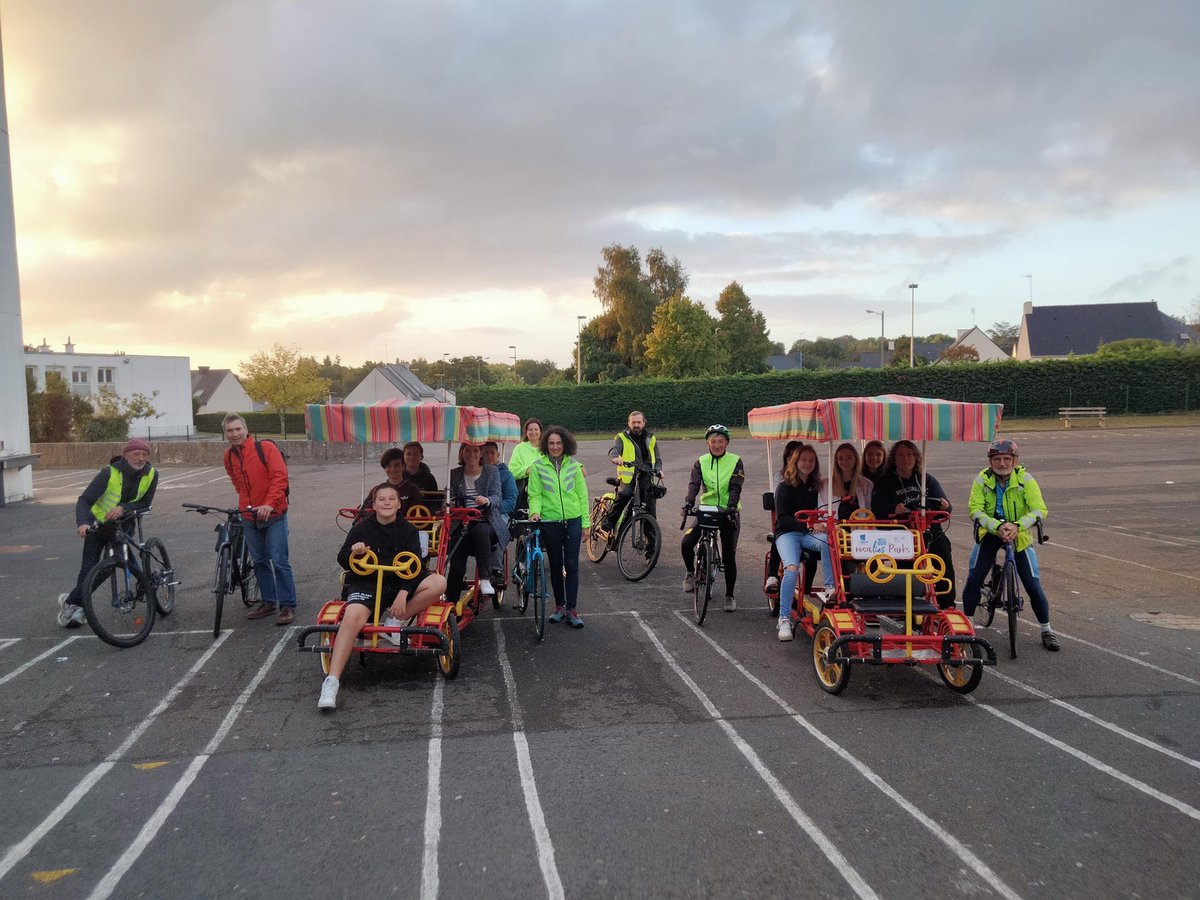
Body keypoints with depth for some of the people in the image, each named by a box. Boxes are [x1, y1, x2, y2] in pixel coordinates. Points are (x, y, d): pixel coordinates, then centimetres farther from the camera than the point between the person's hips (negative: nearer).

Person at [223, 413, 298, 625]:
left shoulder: (265, 447, -10)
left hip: (273, 514, -6)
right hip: (249, 517, 6)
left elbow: (280, 476, -16)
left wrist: (269, 504, -24)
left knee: (279, 561, -7)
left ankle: (288, 606, 0)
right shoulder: (229, 457, 8)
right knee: (260, 562, 13)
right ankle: (268, 602, 25)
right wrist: (245, 503, 16)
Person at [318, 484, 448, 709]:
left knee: (438, 583, -22)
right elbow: (343, 561, 5)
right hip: (365, 584, -2)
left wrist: (403, 593, -20)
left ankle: (394, 620, -17)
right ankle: (331, 682, -36)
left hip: (399, 585, 2)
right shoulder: (361, 528, 5)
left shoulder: (408, 531, 6)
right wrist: (352, 551, -20)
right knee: (352, 617, -33)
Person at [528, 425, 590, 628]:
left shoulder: (573, 465, 2)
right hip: (550, 522, 0)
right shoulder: (538, 466, -1)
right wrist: (535, 511, -20)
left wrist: (586, 522, 3)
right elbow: (535, 494, 0)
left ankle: (571, 609, 3)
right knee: (556, 566, 10)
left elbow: (582, 495, 5)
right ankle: (559, 606, 24)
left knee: (572, 565, -2)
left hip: (573, 522, 0)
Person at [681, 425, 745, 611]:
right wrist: (689, 502, -31)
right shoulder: (701, 462, 3)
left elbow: (735, 487, -13)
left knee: (729, 555, -1)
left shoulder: (735, 461, -2)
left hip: (728, 512, -1)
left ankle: (730, 596, 14)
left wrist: (732, 506, -31)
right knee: (686, 543, -17)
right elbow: (694, 484, -11)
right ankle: (690, 573, 13)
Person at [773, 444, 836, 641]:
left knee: (826, 541, -34)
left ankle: (830, 587, -32)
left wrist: (819, 525, -7)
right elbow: (782, 518, -7)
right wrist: (808, 525, -20)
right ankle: (784, 619, -26)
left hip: (809, 534, 4)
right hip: (787, 533, -3)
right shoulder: (785, 487, 1)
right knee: (792, 569, -30)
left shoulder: (815, 486, 15)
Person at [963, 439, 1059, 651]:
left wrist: (1017, 526, -40)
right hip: (990, 533, 1)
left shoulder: (1025, 479, -15)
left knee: (1033, 585, -4)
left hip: (1019, 535, -1)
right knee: (973, 580, -10)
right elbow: (975, 510, -20)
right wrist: (998, 526, -37)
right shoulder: (982, 480, -13)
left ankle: (1046, 630, 16)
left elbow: (1039, 510, -23)